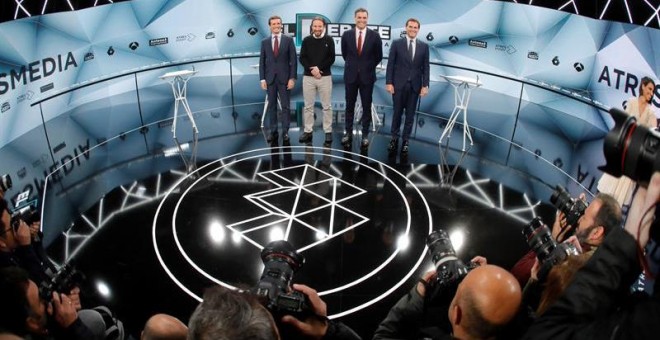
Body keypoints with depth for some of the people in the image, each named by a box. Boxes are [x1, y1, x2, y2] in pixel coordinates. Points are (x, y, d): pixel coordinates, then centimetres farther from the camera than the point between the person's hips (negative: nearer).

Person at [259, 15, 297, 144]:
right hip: (270, 78, 2)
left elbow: (293, 60, -2)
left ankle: (285, 132, 7)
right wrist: (262, 79, -1)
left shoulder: (288, 40, 1)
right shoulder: (265, 42, 7)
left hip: (284, 78, -2)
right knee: (272, 106, 6)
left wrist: (292, 78, -9)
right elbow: (262, 62, 7)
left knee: (285, 106, 1)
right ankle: (273, 132, 13)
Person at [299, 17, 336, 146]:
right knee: (308, 106, 5)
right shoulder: (306, 40, 6)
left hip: (325, 76, -1)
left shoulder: (329, 40, 2)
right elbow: (302, 58, 2)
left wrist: (319, 68, -12)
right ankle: (308, 131, 12)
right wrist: (312, 69, -12)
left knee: (327, 106, 1)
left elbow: (331, 58, -2)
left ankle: (328, 132, 6)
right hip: (308, 77, 2)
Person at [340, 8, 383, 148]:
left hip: (367, 76, -1)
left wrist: (369, 67, 8)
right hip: (351, 75, 1)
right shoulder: (346, 35, -1)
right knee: (350, 106, 7)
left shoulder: (375, 36, -4)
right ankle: (348, 133, 17)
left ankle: (365, 134, 15)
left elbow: (378, 56, 6)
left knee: (366, 106, 6)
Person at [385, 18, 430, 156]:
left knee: (410, 114, 6)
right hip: (399, 84, -1)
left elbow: (425, 67, 4)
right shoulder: (397, 43, 1)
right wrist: (389, 82, -8)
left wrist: (425, 85, -3)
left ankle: (405, 140, 15)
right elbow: (390, 64, -1)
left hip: (415, 85, 2)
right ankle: (394, 138, 17)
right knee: (397, 112, 5)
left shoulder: (424, 46, 5)